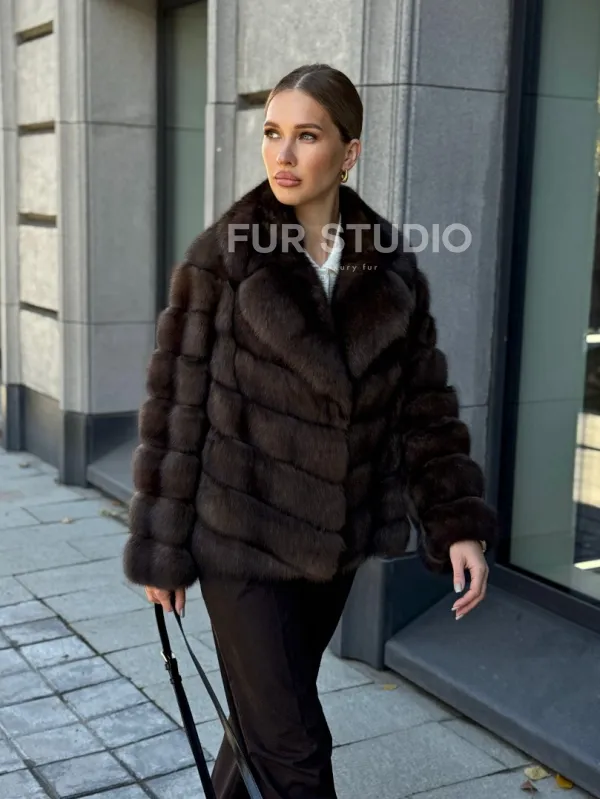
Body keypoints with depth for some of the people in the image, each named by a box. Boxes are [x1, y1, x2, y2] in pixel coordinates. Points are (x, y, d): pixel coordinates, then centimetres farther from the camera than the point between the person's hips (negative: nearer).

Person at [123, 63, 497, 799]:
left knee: (267, 713, 21)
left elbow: (424, 407, 3)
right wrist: (160, 546, -5)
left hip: (336, 543, 4)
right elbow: (176, 406, -7)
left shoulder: (392, 269, -1)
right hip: (242, 538, -3)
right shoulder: (221, 258, -10)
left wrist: (458, 522, -5)